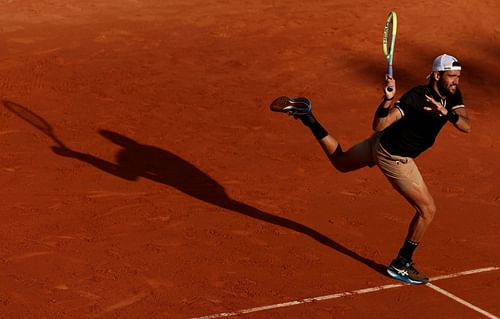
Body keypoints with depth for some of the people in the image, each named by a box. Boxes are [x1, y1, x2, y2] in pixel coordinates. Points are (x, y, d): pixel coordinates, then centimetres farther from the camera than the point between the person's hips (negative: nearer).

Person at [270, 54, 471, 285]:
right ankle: (401, 264, 8)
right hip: (394, 157, -8)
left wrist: (448, 113, -36)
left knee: (340, 162, 32)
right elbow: (378, 125, -33)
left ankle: (306, 117, 26)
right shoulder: (417, 97, -30)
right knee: (427, 210, -3)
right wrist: (388, 99, -50)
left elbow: (467, 127, -17)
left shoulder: (453, 95, -6)